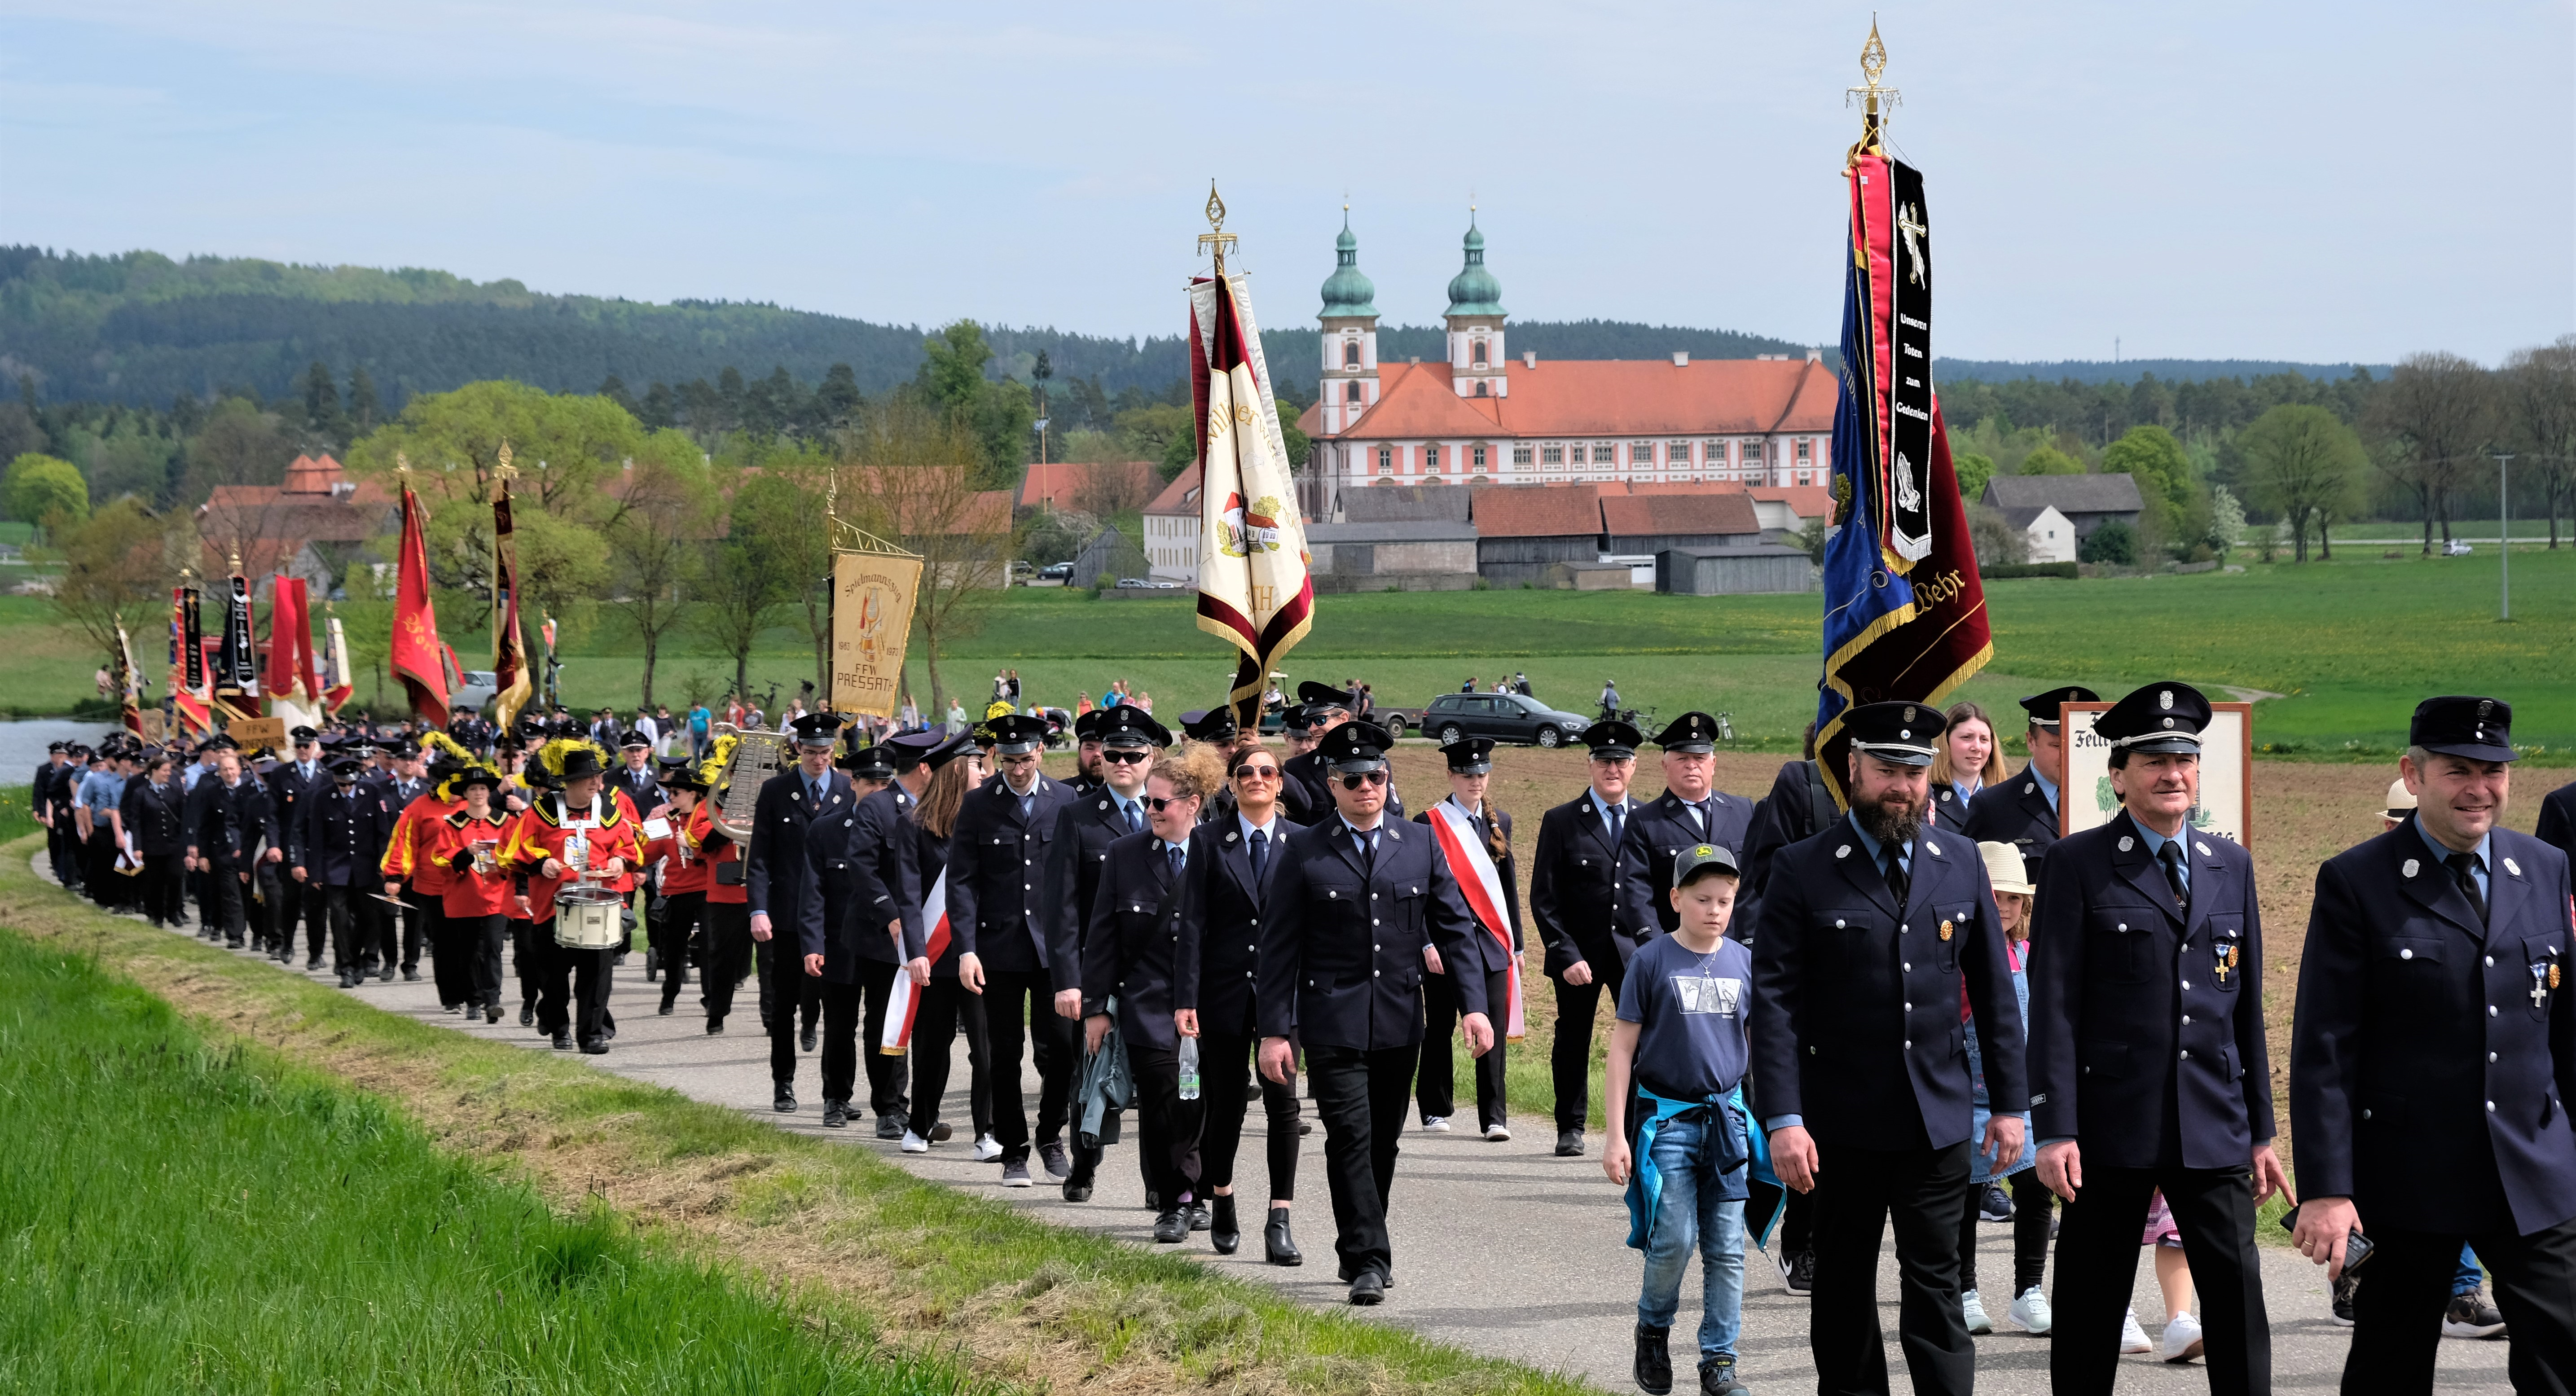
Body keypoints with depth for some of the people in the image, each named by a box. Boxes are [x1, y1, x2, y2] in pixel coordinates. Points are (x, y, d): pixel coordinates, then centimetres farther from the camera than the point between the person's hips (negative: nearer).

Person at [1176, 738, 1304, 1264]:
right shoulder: (1209, 841, 2)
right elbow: (1192, 923, -1)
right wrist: (1185, 997, -7)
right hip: (1225, 988, 0)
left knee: (1282, 1100, -8)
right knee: (1226, 1101, 9)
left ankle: (1280, 1222, -8)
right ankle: (1221, 1200, 31)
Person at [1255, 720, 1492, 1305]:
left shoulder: (1420, 848, 8)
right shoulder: (1305, 852, -1)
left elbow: (1456, 929, 9)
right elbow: (1279, 948, -1)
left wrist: (1474, 1005, -3)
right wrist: (1275, 1031, -6)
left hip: (1400, 1024, 3)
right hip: (1333, 1023, -3)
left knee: (1383, 1143, 10)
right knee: (1351, 1139, -11)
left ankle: (1359, 1250, 25)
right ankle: (1368, 1261, -12)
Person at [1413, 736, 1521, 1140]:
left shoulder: (1500, 823, 12)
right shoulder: (1428, 824, -3)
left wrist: (1515, 942, 14)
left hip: (1491, 941, 3)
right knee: (1439, 1030, 5)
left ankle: (1494, 1118, -1)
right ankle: (1436, 1111, 17)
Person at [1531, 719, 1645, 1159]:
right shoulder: (1561, 822, 0)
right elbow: (1544, 898, -2)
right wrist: (1566, 955, -11)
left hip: (1636, 952, 1)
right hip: (1579, 954, -1)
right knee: (1573, 1042, 8)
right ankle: (1571, 1129, 20)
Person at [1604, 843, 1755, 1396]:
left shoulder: (1745, 962, 5)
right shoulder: (1653, 961, -5)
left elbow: (1763, 1042, 15)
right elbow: (1622, 1047, -2)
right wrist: (1616, 1135, -6)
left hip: (1726, 1116, 3)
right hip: (1665, 1116, -3)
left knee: (1726, 1248, 1)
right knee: (1674, 1240, -8)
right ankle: (1652, 1329, 18)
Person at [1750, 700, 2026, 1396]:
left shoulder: (1961, 862, 6)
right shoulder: (1804, 869, -4)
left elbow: (1994, 992, 10)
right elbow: (1774, 1000, -8)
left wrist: (2009, 1103, 7)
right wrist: (1783, 1119, -15)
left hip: (1939, 1121, 2)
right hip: (1841, 1124, -2)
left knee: (1935, 1285, 0)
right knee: (1844, 1288, 9)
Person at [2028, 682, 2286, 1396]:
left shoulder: (2231, 866, 12)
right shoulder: (2077, 865, -2)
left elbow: (2247, 1006, 14)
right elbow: (2054, 1004, -6)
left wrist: (2260, 1130, 12)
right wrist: (2055, 1130, -12)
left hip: (2213, 1130, 3)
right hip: (2113, 1124, -3)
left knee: (2238, 1294, -2)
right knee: (2092, 1308, 5)